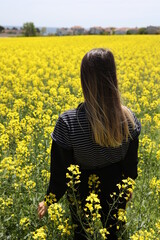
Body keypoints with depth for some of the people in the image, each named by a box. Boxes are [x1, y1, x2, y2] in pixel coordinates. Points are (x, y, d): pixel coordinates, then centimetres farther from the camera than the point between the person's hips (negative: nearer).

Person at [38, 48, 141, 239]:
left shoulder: (68, 122, -30)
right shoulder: (129, 118, -20)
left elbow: (60, 170, -19)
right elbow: (131, 162, -5)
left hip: (83, 196, -2)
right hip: (115, 194, 3)